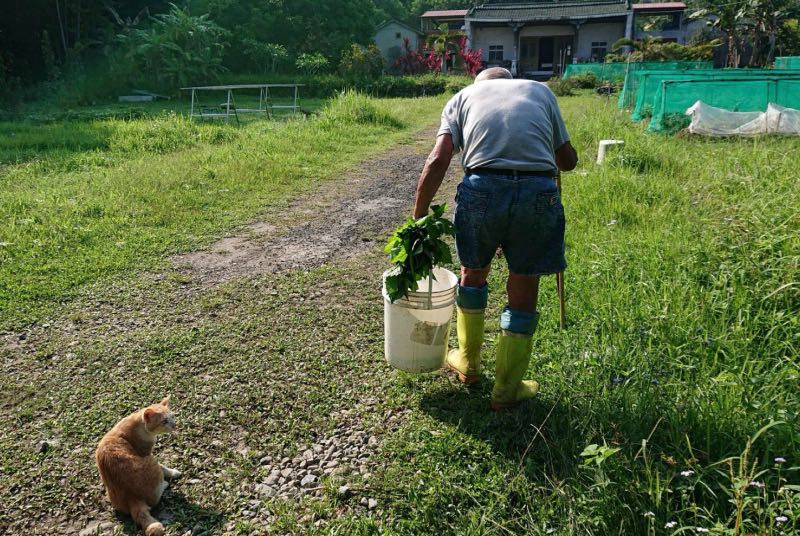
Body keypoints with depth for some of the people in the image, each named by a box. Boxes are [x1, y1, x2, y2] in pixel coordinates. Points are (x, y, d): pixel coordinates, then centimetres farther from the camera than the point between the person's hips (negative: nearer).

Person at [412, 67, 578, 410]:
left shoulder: (464, 96, 23)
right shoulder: (540, 90, 27)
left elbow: (438, 161, 5)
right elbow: (568, 160, 26)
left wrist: (418, 217, 9)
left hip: (483, 187, 0)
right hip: (539, 191, 0)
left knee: (473, 271, 25)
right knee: (523, 289, 15)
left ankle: (468, 362, 41)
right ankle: (507, 389, 28)